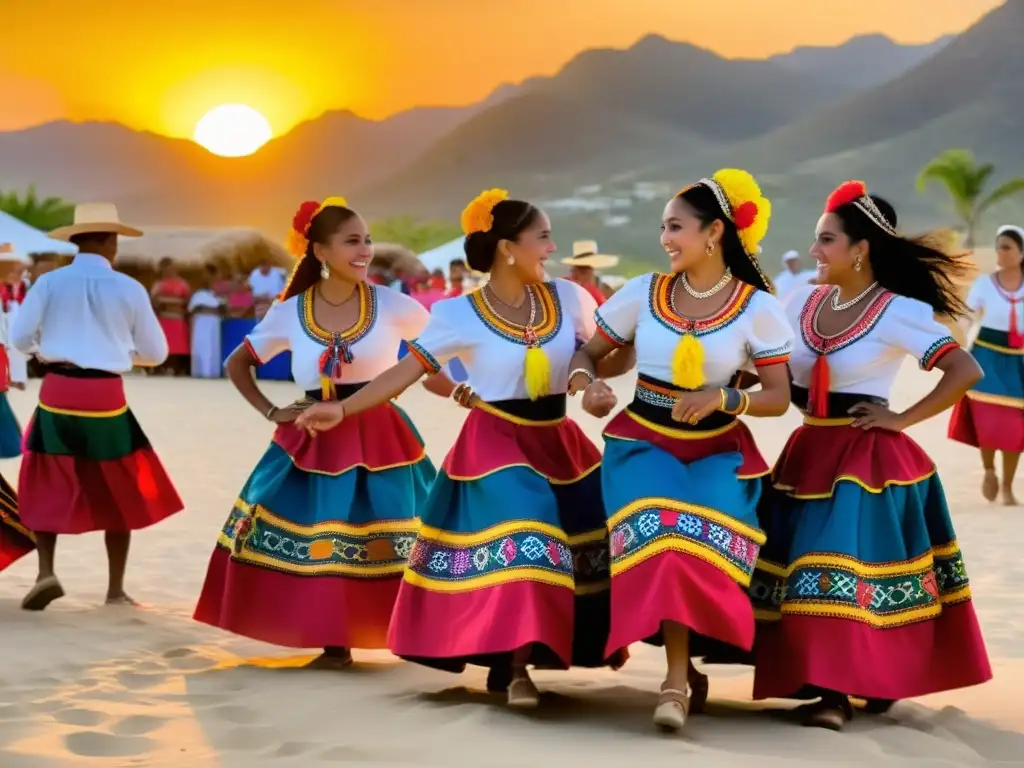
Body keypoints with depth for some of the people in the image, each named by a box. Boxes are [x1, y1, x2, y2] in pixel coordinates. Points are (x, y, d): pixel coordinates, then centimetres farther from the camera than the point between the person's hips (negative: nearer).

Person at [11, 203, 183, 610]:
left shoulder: (49, 282, -1)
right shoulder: (129, 289, -1)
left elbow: (20, 337, -2)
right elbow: (156, 352, 6)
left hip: (57, 394, 1)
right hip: (106, 397, -1)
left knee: (47, 488, 15)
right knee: (120, 494, 13)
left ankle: (46, 572, -4)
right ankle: (116, 588, 14)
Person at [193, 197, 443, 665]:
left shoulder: (392, 305, -3)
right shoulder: (290, 313, 0)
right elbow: (236, 364, 13)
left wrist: (459, 389, -7)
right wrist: (271, 412, 3)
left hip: (379, 439, -1)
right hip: (314, 442, 1)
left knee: (391, 541, 0)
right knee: (317, 540, 1)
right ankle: (332, 640, 12)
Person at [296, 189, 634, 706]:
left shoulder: (568, 298, 1)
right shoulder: (459, 315, -9)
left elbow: (612, 356, 11)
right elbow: (408, 369, -8)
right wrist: (344, 408, -14)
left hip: (558, 443, 5)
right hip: (494, 444, -5)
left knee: (595, 537, 0)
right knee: (521, 539, -21)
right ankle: (514, 666, -7)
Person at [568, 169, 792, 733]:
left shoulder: (757, 308, -4)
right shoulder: (642, 293, 1)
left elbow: (779, 398, -3)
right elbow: (586, 354, 10)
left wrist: (723, 398, -22)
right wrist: (586, 383, -13)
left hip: (717, 448, -1)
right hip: (643, 440, 1)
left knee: (704, 538, -28)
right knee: (660, 537, -29)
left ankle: (676, 678, -11)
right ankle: (683, 674, -16)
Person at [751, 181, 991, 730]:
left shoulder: (898, 313, -12)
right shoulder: (804, 303, 6)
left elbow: (965, 372, -18)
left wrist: (902, 420, -15)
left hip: (868, 458, -6)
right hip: (810, 452, 7)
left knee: (850, 564, -12)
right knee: (798, 563, 4)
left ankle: (878, 678, 1)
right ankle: (829, 684, 12)